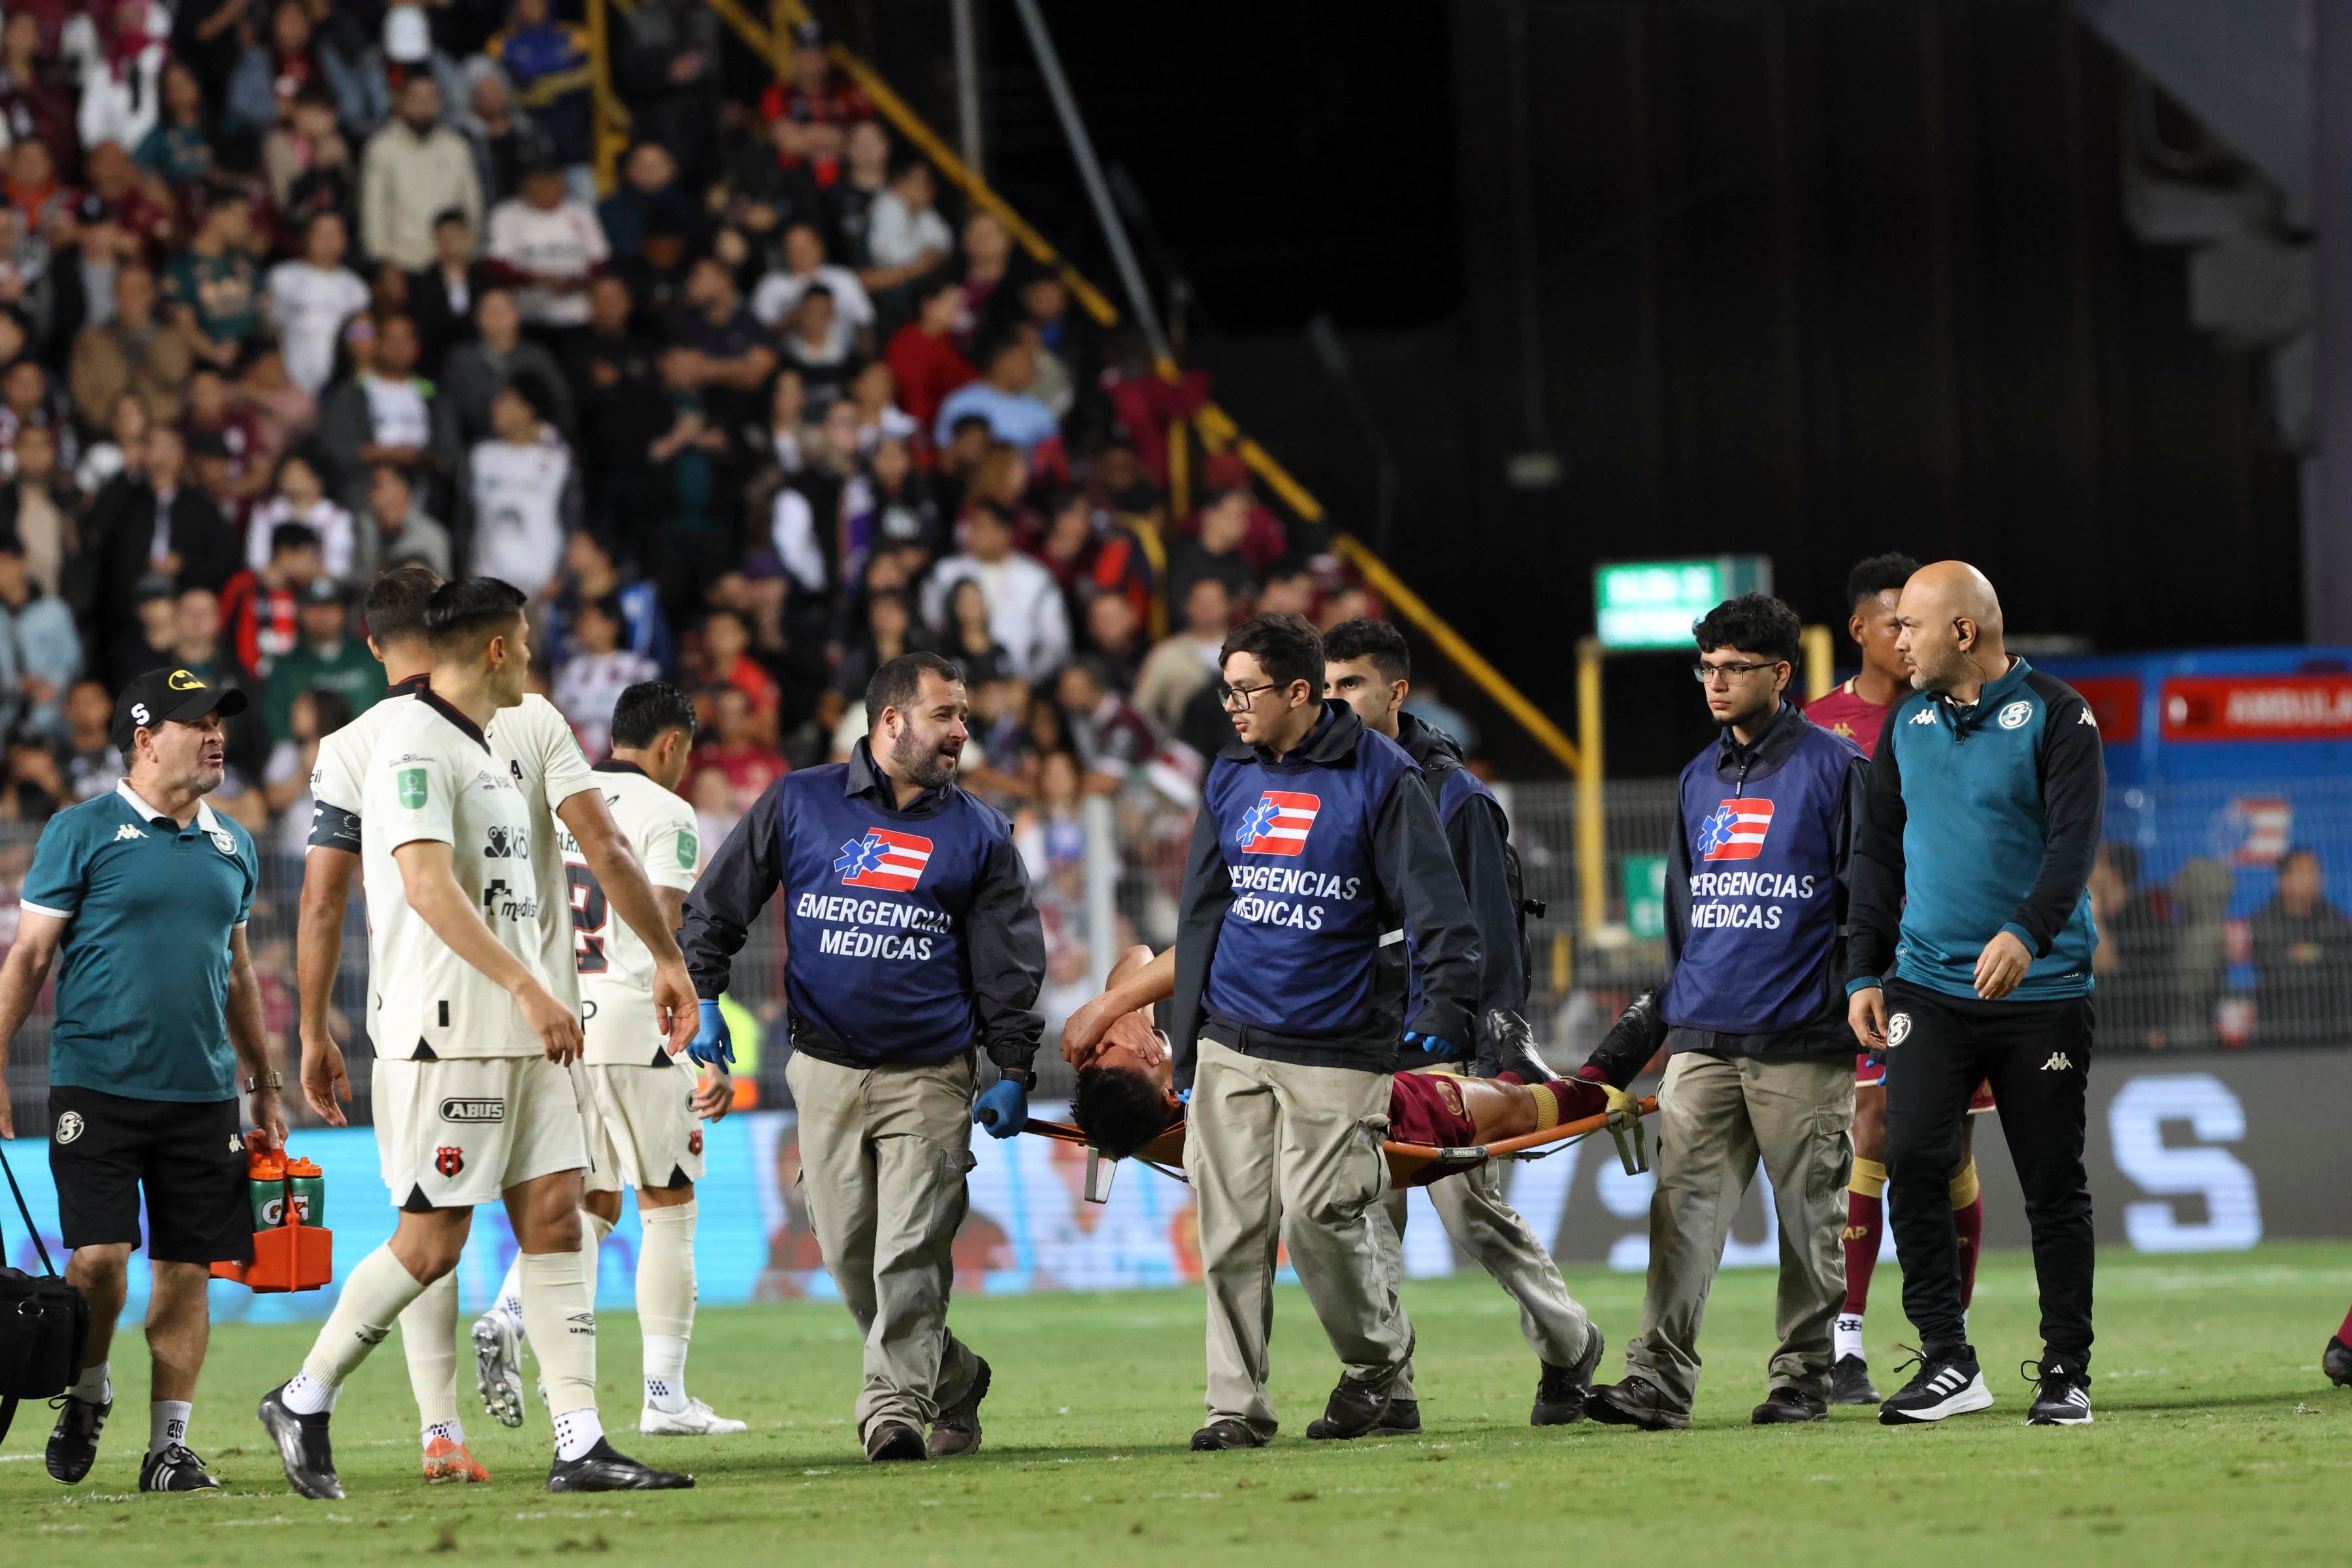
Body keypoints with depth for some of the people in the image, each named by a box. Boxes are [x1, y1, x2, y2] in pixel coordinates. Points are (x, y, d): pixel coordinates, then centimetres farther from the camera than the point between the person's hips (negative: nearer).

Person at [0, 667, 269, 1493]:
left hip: (201, 1093, 4)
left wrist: (264, 1089, 21)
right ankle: (85, 1394, 15)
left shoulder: (231, 845, 14)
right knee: (100, 1256, -11)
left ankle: (169, 1447, 7)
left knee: (186, 1271, 1)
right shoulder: (83, 832, -1)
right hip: (97, 1083, -4)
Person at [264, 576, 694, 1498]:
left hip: (521, 1033, 9)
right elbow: (428, 886, -24)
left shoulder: (503, 746, 17)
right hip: (447, 1033, -9)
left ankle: (580, 1446, -1)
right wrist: (530, 989, -31)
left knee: (554, 1217, 2)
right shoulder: (413, 742, -13)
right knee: (432, 1241, -7)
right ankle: (303, 1402, 9)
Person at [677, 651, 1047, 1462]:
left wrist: (1014, 1072, 3)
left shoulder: (979, 833, 7)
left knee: (911, 1251, -12)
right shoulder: (797, 803, 5)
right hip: (826, 1069, 1)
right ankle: (952, 1378, 20)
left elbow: (1010, 964, 9)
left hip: (930, 1079, -1)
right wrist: (703, 994, -2)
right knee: (850, 1255, 3)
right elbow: (715, 904, 10)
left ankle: (896, 1403, -12)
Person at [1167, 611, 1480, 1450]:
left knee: (1320, 1212, -9)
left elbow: (1432, 899, -6)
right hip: (1233, 1044, 5)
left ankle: (1379, 1355, 17)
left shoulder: (1381, 777, -4)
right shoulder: (1230, 777, 12)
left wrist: (1445, 1002, -18)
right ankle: (1237, 1403, 4)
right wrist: (1186, 1040, 15)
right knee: (1232, 1224, -1)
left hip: (1336, 1049, -5)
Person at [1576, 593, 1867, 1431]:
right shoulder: (1700, 780, 18)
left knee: (1810, 1213, 1)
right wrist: (1632, 1040, 20)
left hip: (1801, 1044, -5)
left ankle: (1803, 1377, 8)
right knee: (1684, 1208, -5)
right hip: (1701, 1041, 5)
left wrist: (1862, 1005, -8)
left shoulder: (1833, 769, 1)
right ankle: (1660, 1379, -12)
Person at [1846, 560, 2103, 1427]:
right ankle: (1947, 1362, -6)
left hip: (2042, 992, -4)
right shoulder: (1906, 723, 11)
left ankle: (2067, 1371, 11)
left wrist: (2027, 932, -31)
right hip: (1929, 987, 4)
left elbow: (2074, 840, -15)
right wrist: (1865, 971, 8)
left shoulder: (2055, 715, -5)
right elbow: (1878, 851, 16)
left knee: (2053, 1185, 2)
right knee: (1912, 1159, -12)